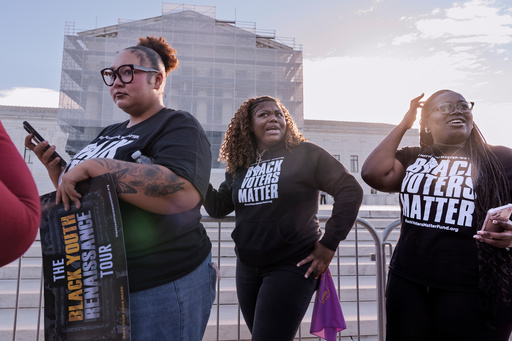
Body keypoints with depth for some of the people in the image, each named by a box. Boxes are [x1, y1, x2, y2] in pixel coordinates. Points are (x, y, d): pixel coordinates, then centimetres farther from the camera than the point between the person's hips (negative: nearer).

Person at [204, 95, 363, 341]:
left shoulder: (305, 154, -8)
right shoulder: (240, 165, 8)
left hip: (292, 266, -5)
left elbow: (350, 190, -10)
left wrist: (329, 244, -13)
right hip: (247, 268, 6)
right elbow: (218, 208, 14)